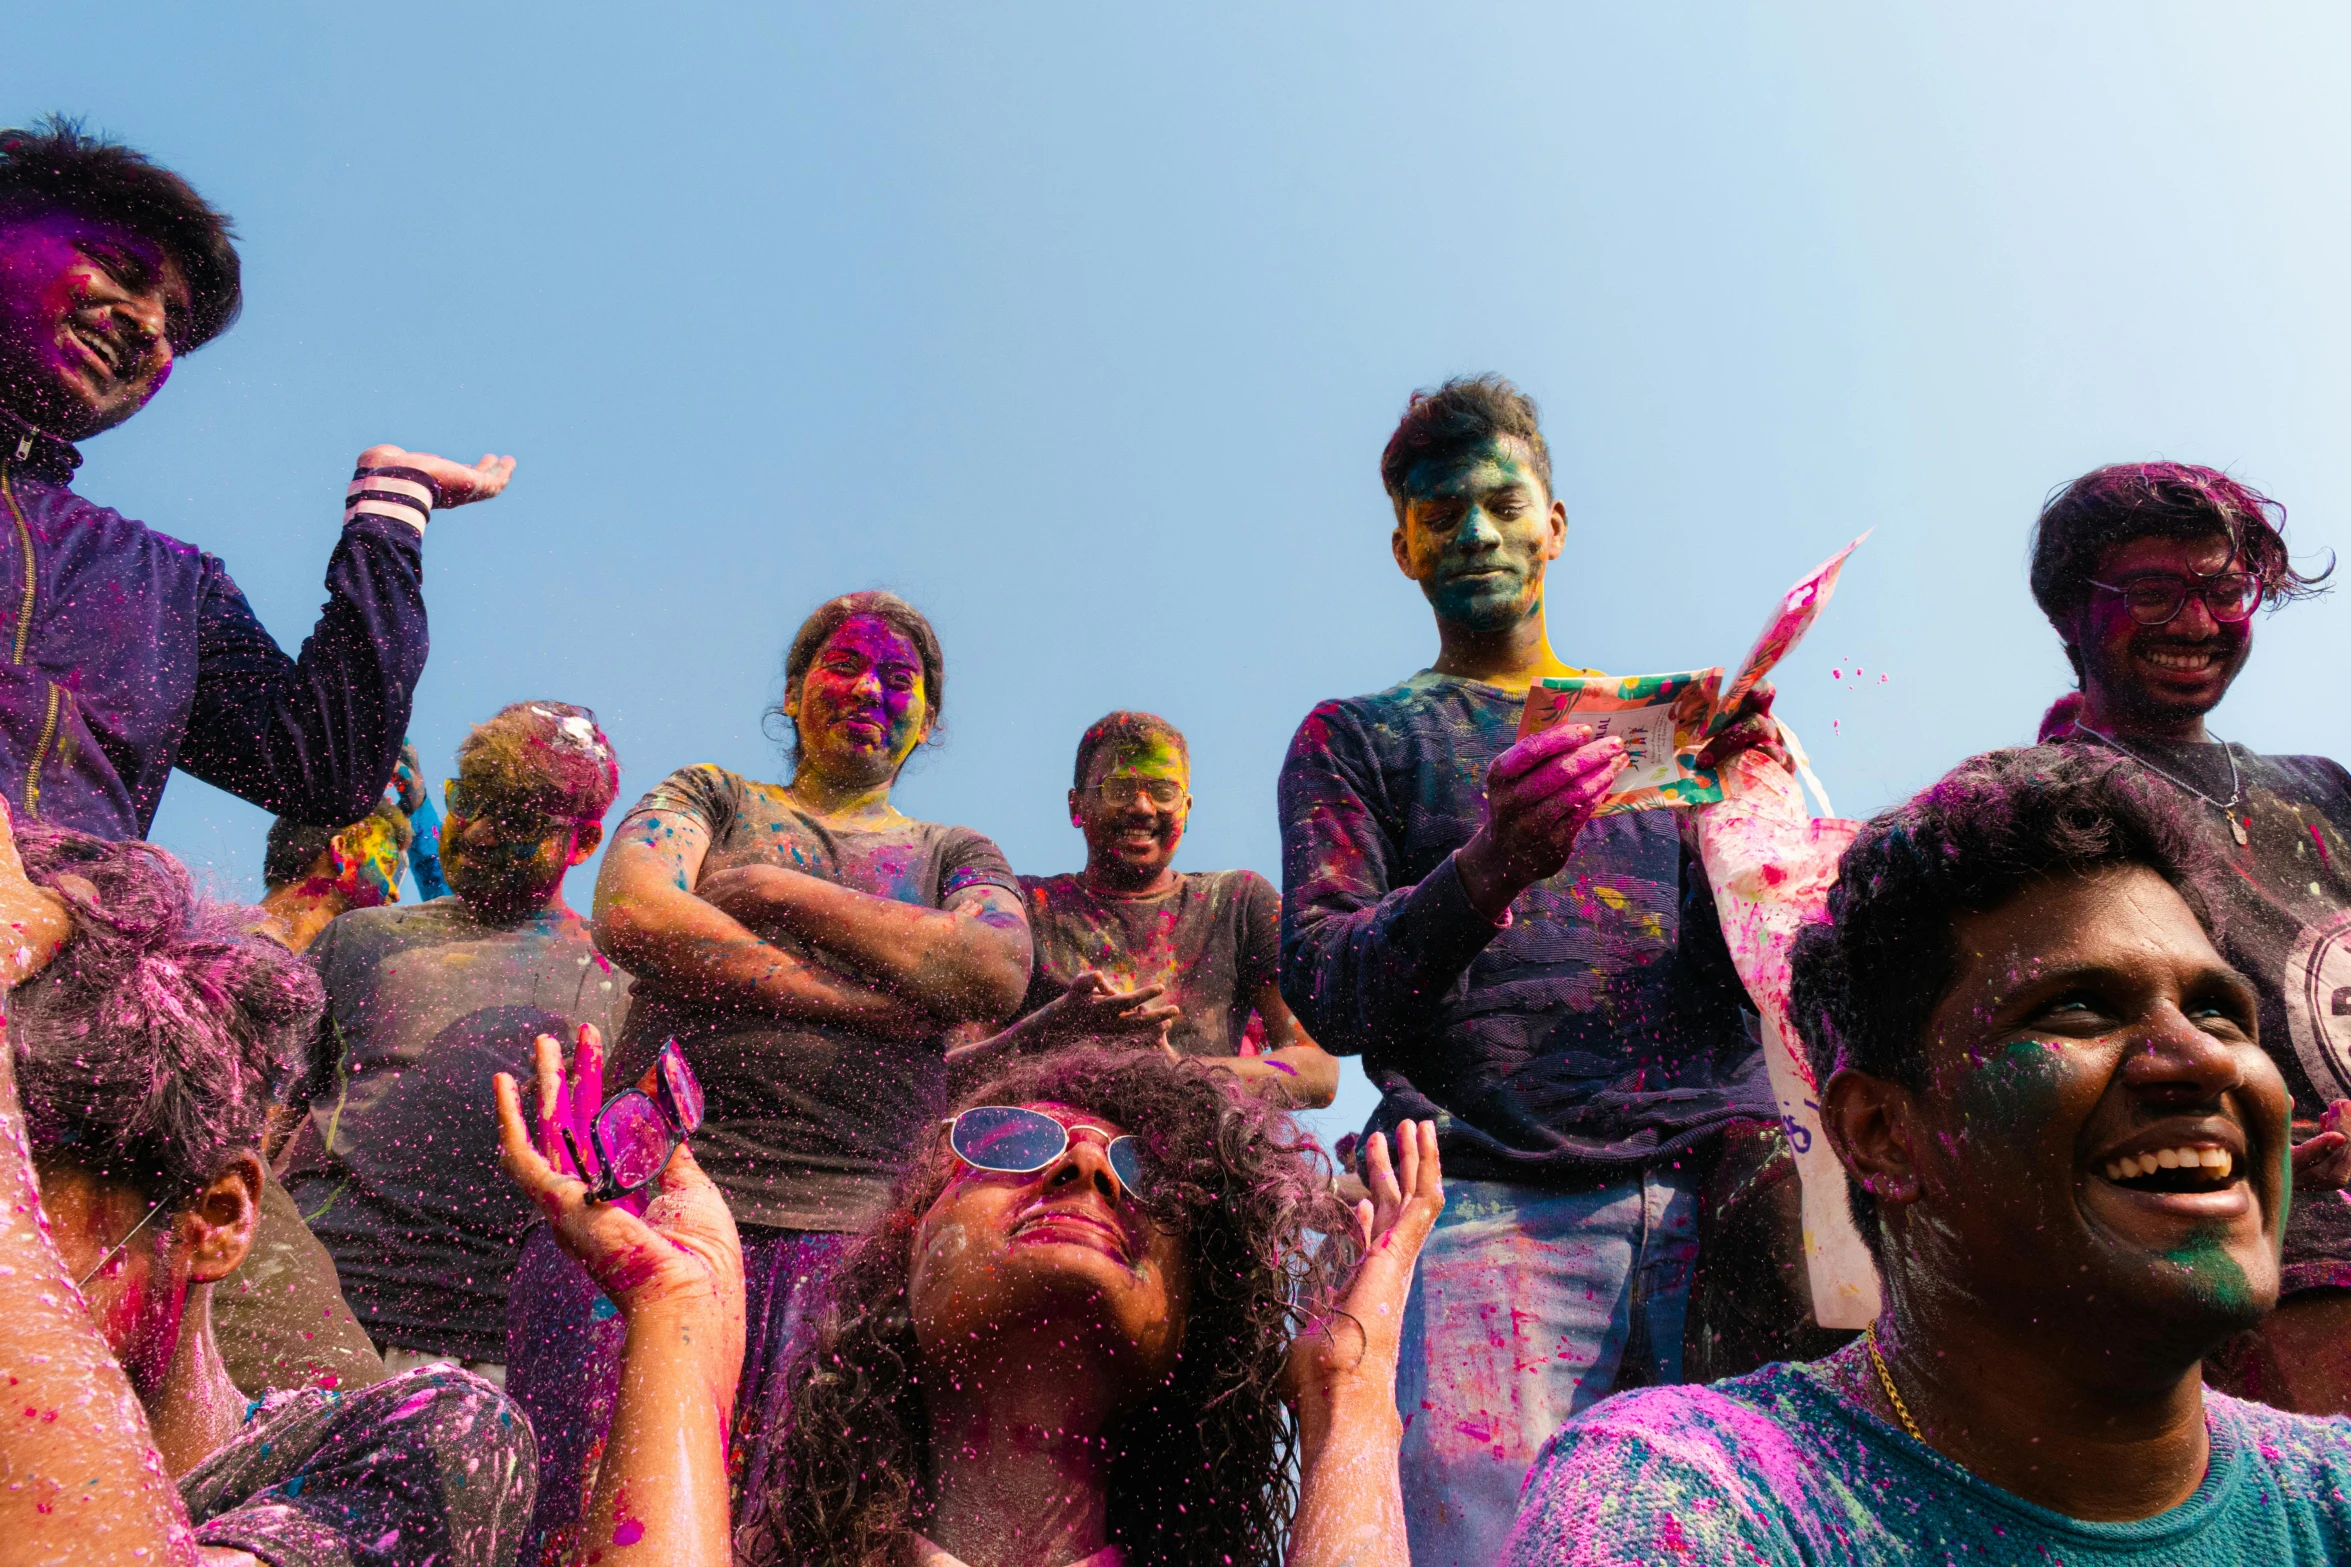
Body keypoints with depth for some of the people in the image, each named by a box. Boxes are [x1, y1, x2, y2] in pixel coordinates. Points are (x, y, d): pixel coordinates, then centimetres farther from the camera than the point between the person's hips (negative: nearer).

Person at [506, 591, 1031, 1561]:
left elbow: (999, 972, -1)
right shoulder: (712, 797, 21)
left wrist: (780, 889, 1)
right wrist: (863, 1003, -4)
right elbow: (629, 915, -1)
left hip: (852, 1222, 1)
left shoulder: (958, 855, 23)